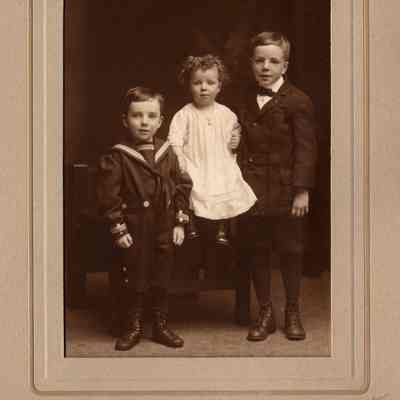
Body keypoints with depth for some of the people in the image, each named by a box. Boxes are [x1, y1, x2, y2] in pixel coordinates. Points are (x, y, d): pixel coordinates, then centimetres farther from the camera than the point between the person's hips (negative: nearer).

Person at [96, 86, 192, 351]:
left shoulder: (167, 153, 3)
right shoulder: (117, 157, -10)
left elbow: (183, 186, 8)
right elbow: (108, 197, -11)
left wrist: (180, 222, 4)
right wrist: (118, 229, -13)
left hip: (164, 233, 4)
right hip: (133, 233, -3)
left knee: (162, 281, 13)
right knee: (131, 283, 6)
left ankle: (161, 326, 27)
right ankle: (132, 328, 22)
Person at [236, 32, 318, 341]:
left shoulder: (298, 101, -8)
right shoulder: (245, 101, 9)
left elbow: (305, 149, -11)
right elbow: (241, 146, 12)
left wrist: (302, 190, -15)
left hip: (286, 191, -4)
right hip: (252, 191, 4)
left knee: (291, 251, 7)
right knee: (256, 252, 9)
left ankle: (293, 313, 23)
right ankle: (265, 313, 22)